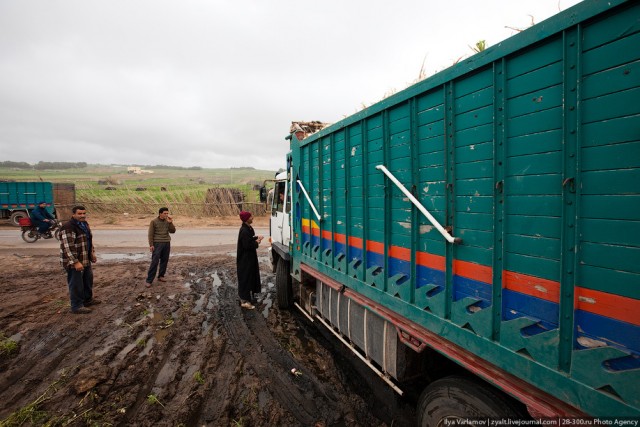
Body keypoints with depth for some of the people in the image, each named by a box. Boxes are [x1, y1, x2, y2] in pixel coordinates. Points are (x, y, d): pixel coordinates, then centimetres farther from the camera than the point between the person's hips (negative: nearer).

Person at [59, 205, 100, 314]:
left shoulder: (85, 224, 8)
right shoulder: (68, 227, -23)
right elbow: (67, 247, -26)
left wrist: (92, 253, 18)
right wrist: (75, 262, -28)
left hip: (85, 260, 10)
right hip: (73, 262, -10)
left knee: (88, 280, 21)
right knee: (76, 284, 1)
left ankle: (88, 299, 38)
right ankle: (77, 307, 13)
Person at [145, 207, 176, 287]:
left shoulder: (167, 221, 6)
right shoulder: (153, 221, -6)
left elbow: (173, 231, 0)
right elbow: (151, 234, -6)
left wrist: (170, 223, -13)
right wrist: (151, 245, -11)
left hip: (167, 243, 5)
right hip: (157, 243, -4)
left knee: (165, 260, 6)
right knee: (155, 262, -9)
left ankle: (161, 276, 18)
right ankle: (149, 280, -5)